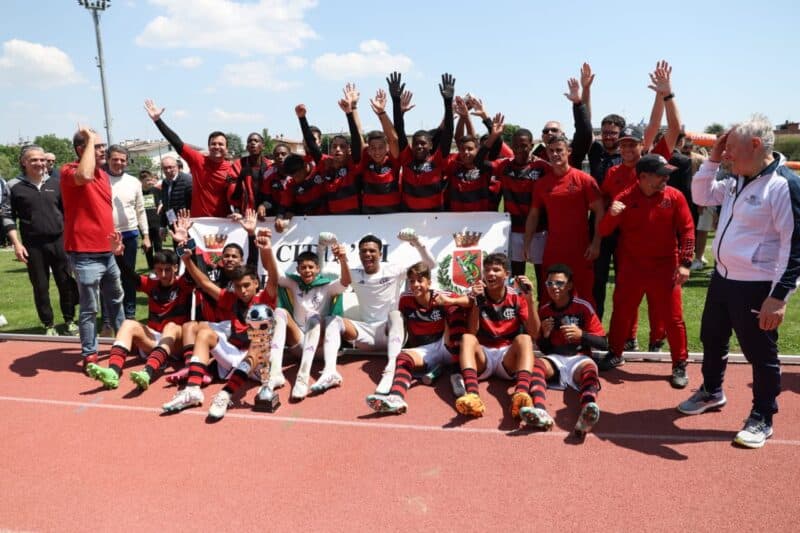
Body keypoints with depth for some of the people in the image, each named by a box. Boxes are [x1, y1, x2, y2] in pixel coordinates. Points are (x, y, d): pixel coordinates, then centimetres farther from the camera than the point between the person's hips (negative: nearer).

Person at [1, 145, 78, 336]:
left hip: (59, 241, 2)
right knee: (40, 287, 6)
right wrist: (17, 244, -7)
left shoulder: (56, 183, 6)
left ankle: (69, 320, 19)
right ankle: (49, 325, 17)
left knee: (66, 283, 5)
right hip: (33, 245, -1)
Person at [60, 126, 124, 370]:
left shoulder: (104, 174, 13)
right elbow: (85, 176, -37)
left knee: (115, 300, 21)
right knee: (89, 308, 0)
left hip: (107, 252, 8)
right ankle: (89, 355, 12)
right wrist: (90, 140, -25)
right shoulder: (69, 170, -11)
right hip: (85, 255, -8)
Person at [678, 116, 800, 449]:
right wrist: (712, 160, 5)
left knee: (760, 353, 6)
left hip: (756, 287, -9)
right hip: (722, 278, 9)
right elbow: (701, 196, 19)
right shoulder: (737, 181, 7)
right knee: (712, 339, 22)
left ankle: (762, 419, 23)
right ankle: (711, 392, 44)